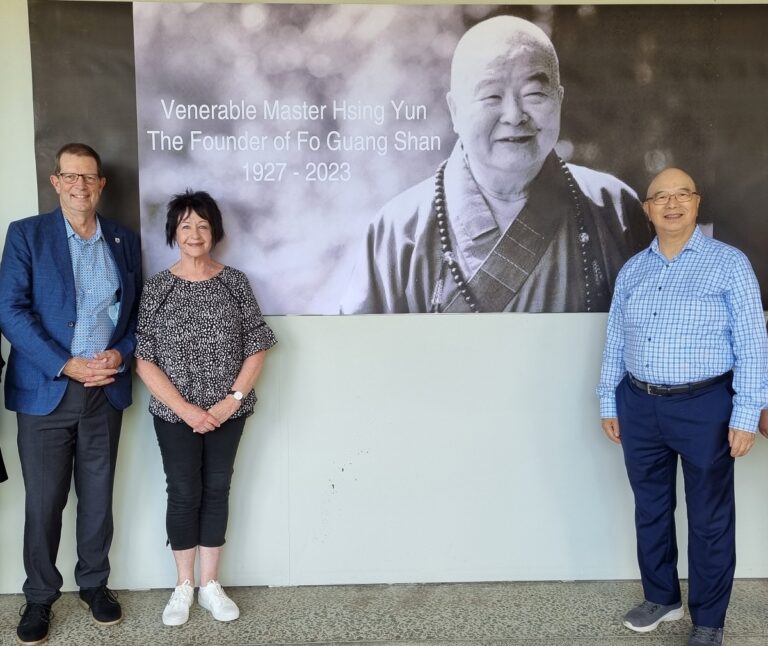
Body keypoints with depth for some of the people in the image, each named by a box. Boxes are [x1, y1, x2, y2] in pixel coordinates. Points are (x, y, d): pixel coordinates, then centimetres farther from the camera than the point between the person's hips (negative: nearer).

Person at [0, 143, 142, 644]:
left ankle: (94, 584, 30)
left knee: (98, 496, 12)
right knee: (44, 501, 7)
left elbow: (137, 310, 11)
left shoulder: (126, 242, 8)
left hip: (106, 391, 3)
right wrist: (66, 366, -15)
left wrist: (121, 354, -7)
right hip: (45, 391, -2)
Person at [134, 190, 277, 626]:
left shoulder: (235, 282, -2)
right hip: (175, 414, -1)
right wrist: (186, 409, -14)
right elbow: (145, 360, -7)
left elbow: (257, 348, -2)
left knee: (217, 491, 10)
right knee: (184, 494, 8)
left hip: (227, 413, 1)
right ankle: (184, 587, 25)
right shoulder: (158, 287, -4)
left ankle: (211, 585, 25)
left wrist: (232, 400, -12)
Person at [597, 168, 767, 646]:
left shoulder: (729, 263, -5)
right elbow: (615, 341, 11)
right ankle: (662, 598, 37)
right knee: (650, 509, 17)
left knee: (710, 520, 9)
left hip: (704, 407, -4)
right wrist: (609, 403, 9)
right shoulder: (632, 270, 8)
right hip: (639, 406, 4)